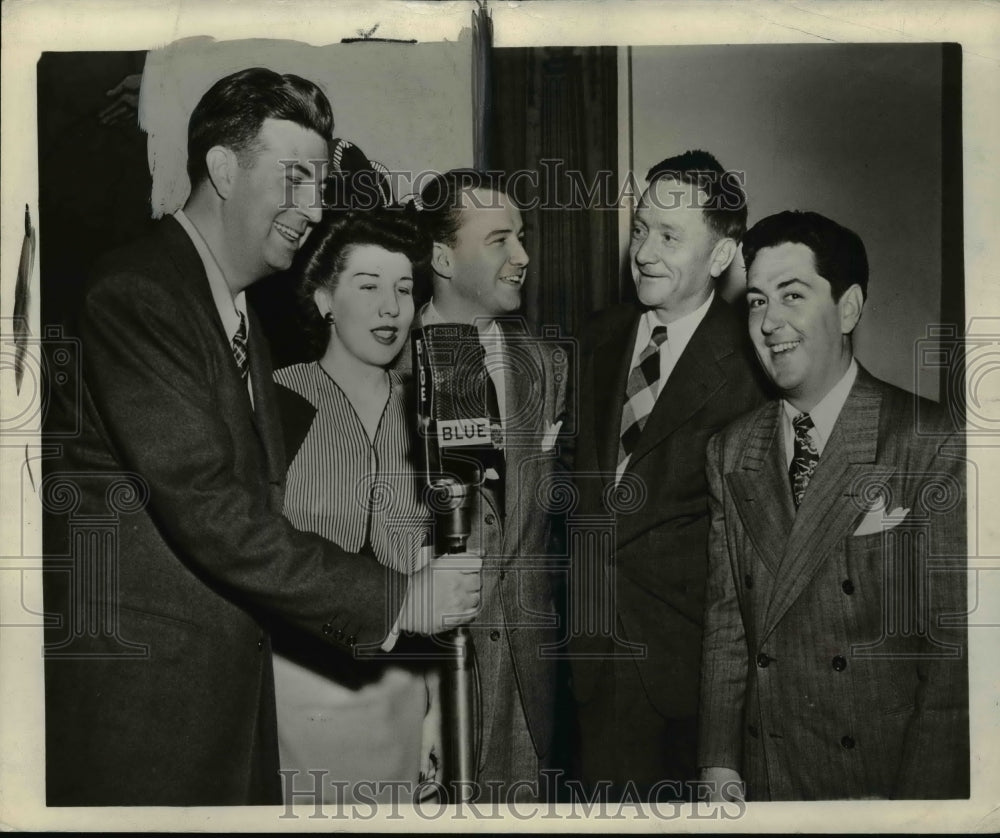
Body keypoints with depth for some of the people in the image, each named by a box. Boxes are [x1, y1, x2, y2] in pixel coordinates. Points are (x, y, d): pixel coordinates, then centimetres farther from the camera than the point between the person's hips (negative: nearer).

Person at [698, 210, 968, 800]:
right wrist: (720, 762, -4)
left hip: (890, 771, -3)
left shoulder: (934, 443, -11)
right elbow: (725, 614, 4)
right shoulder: (729, 453, 4)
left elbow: (956, 642, -12)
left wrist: (920, 796, -16)